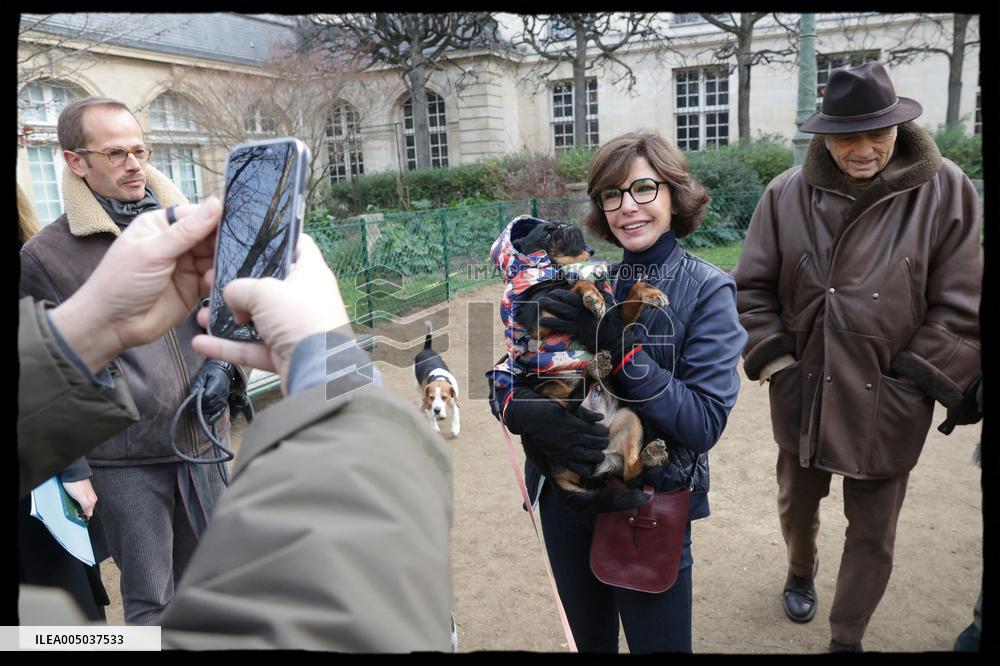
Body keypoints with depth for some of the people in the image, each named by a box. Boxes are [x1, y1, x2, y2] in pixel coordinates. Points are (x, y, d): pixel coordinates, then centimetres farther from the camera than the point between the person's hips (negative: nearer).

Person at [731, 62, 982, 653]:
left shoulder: (944, 191, -10)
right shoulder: (788, 194, -7)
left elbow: (961, 307, -6)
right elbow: (753, 287, 1)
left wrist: (912, 378, -10)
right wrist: (777, 360, -6)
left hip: (888, 404, -1)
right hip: (803, 394, 2)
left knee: (873, 535, 12)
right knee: (797, 505, 23)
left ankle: (848, 638, 35)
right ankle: (801, 572, 55)